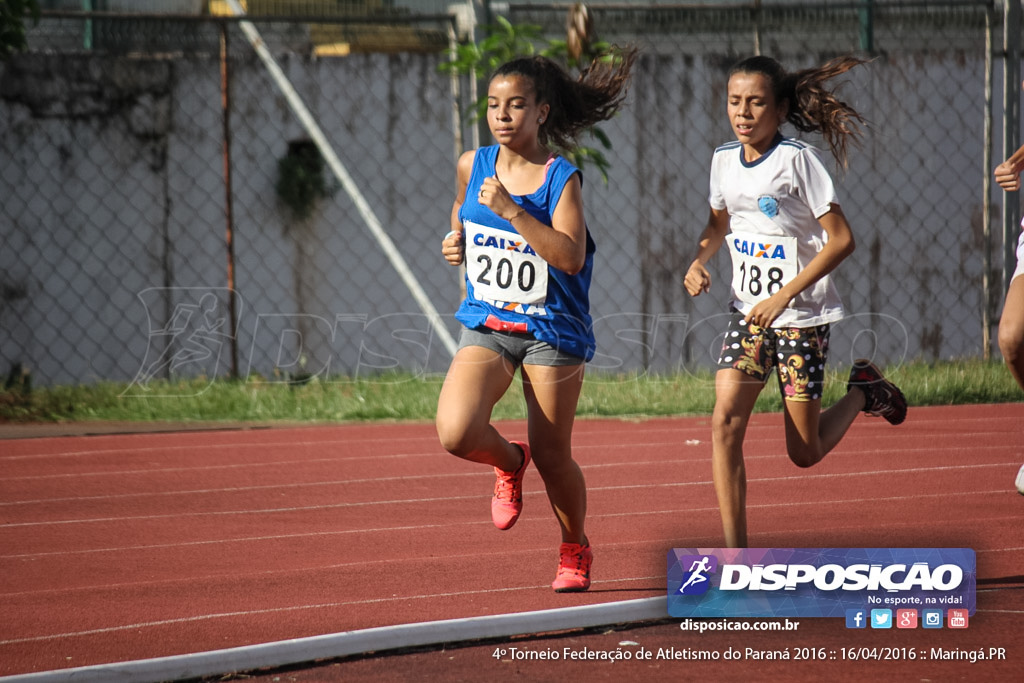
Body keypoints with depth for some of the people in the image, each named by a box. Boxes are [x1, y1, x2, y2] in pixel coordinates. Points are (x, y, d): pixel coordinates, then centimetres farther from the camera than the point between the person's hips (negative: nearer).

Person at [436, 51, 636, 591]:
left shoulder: (561, 178, -13)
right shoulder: (473, 166, 1)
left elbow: (570, 257, -26)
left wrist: (510, 210, -31)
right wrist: (455, 241, 4)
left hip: (553, 330, -3)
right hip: (486, 327, 3)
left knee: (552, 458, 5)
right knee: (456, 433, -21)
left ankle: (574, 550, 33)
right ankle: (508, 463, 14)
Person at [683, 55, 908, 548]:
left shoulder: (797, 160, -14)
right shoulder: (724, 160, 4)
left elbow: (841, 239, -15)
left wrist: (785, 296, -20)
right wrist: (699, 262, 2)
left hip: (802, 316, -5)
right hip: (747, 312, 5)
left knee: (804, 452, 0)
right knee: (725, 423, -14)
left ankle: (863, 392, 30)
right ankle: (735, 553, -11)